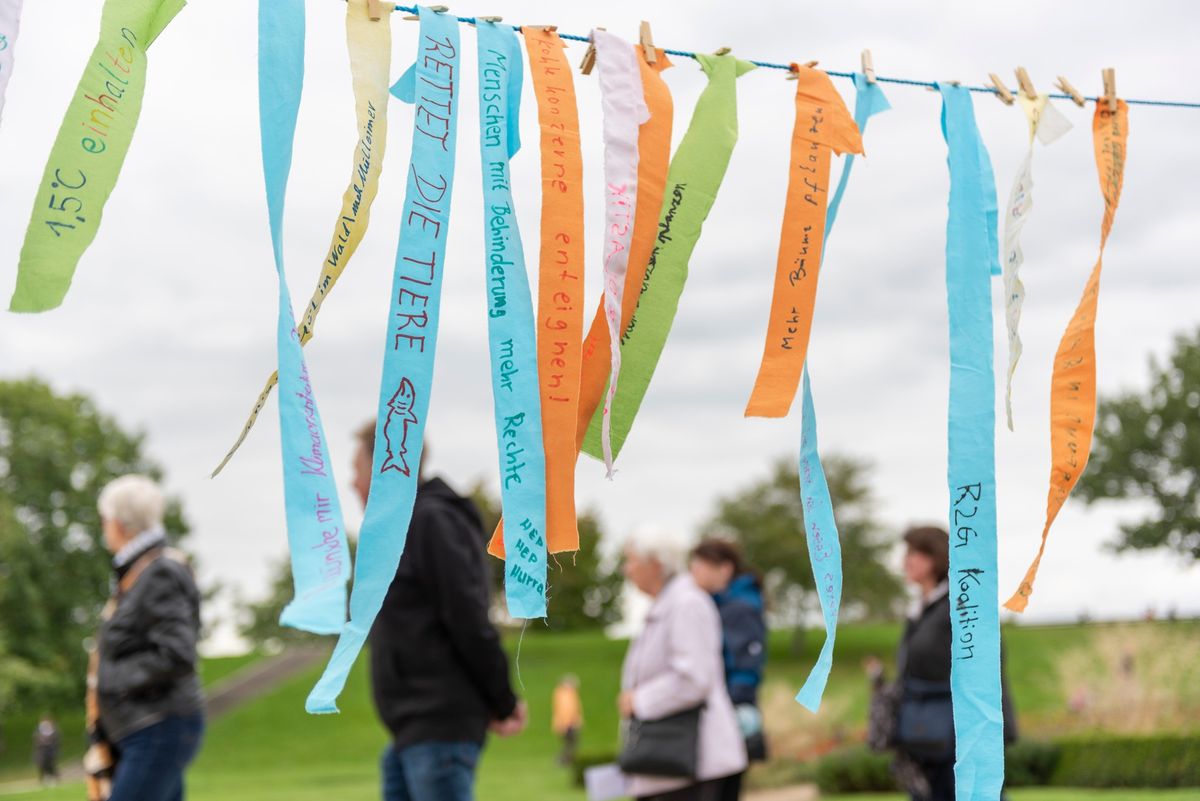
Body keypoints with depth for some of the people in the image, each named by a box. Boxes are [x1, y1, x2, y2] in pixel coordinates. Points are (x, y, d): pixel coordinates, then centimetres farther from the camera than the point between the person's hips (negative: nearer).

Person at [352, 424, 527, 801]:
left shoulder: (433, 521, -12)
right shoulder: (399, 527, 19)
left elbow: (469, 624, -16)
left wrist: (503, 703, -10)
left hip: (441, 730, -10)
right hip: (411, 731, 10)